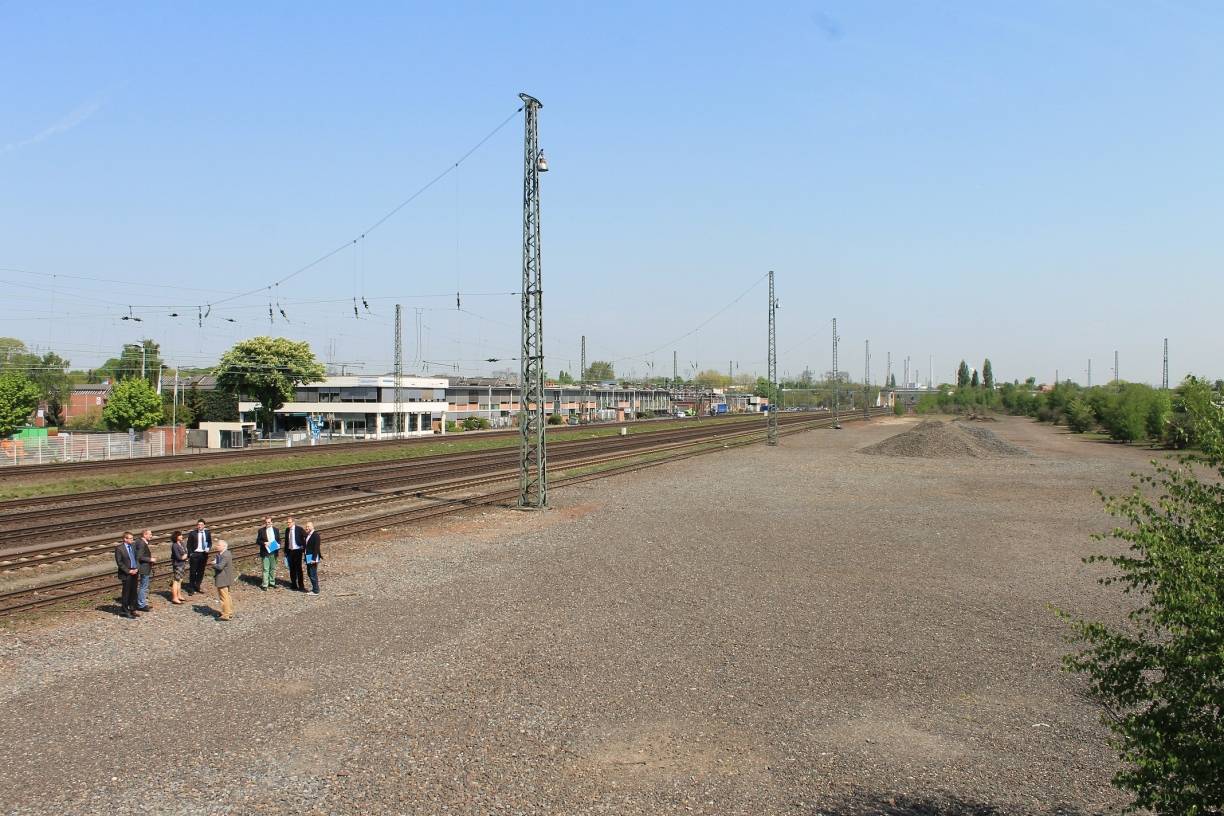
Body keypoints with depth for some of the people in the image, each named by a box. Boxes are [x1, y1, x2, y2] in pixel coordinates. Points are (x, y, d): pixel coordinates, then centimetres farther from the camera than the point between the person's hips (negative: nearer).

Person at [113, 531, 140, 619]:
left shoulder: (133, 545, 8)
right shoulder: (119, 548, -10)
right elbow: (119, 562, -10)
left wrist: (137, 568, -1)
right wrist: (128, 571, -14)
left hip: (134, 572, 6)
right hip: (126, 574, -6)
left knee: (133, 592, 11)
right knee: (126, 593, 0)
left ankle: (132, 610, 20)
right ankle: (124, 611, 10)